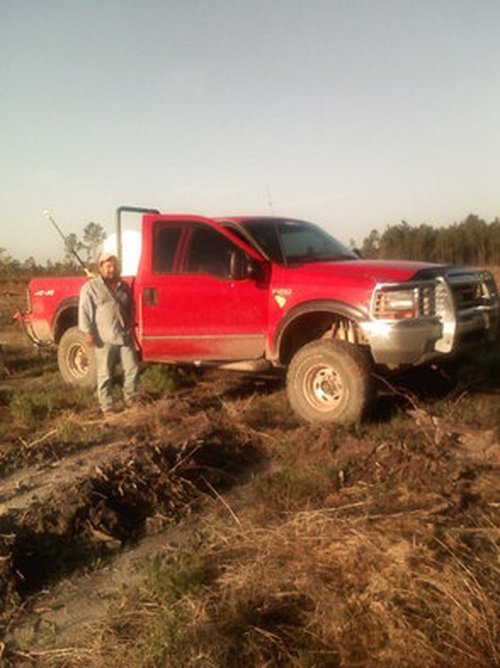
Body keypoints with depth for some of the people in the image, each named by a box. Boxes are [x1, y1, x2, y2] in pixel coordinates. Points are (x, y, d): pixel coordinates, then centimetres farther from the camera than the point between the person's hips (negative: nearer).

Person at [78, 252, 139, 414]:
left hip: (125, 337, 5)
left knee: (132, 369, 6)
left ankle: (131, 400, 22)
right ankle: (106, 406, 10)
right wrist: (88, 332, -13)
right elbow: (84, 310, -7)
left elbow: (131, 308, 22)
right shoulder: (90, 287, -3)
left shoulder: (124, 286, 14)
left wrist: (131, 325, 15)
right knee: (105, 374, 1)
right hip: (104, 339, -5)